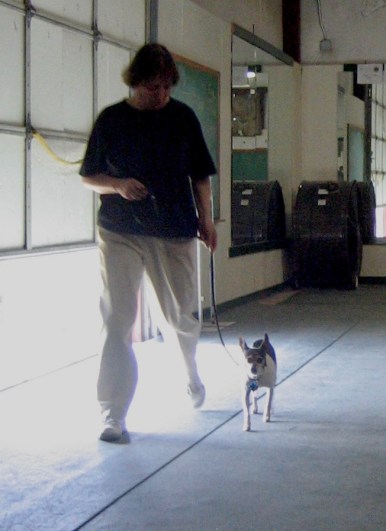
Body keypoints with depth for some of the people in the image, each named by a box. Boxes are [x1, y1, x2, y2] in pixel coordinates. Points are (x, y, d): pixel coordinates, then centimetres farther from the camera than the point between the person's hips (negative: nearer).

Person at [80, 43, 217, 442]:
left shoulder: (183, 117, 5)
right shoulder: (111, 120, 1)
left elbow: (200, 176, 11)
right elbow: (89, 177, 5)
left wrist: (205, 219, 1)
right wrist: (118, 186, -14)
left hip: (174, 232, 1)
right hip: (120, 233, -1)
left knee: (182, 314, 10)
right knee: (117, 320, -6)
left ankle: (191, 371, 45)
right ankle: (113, 415, 0)